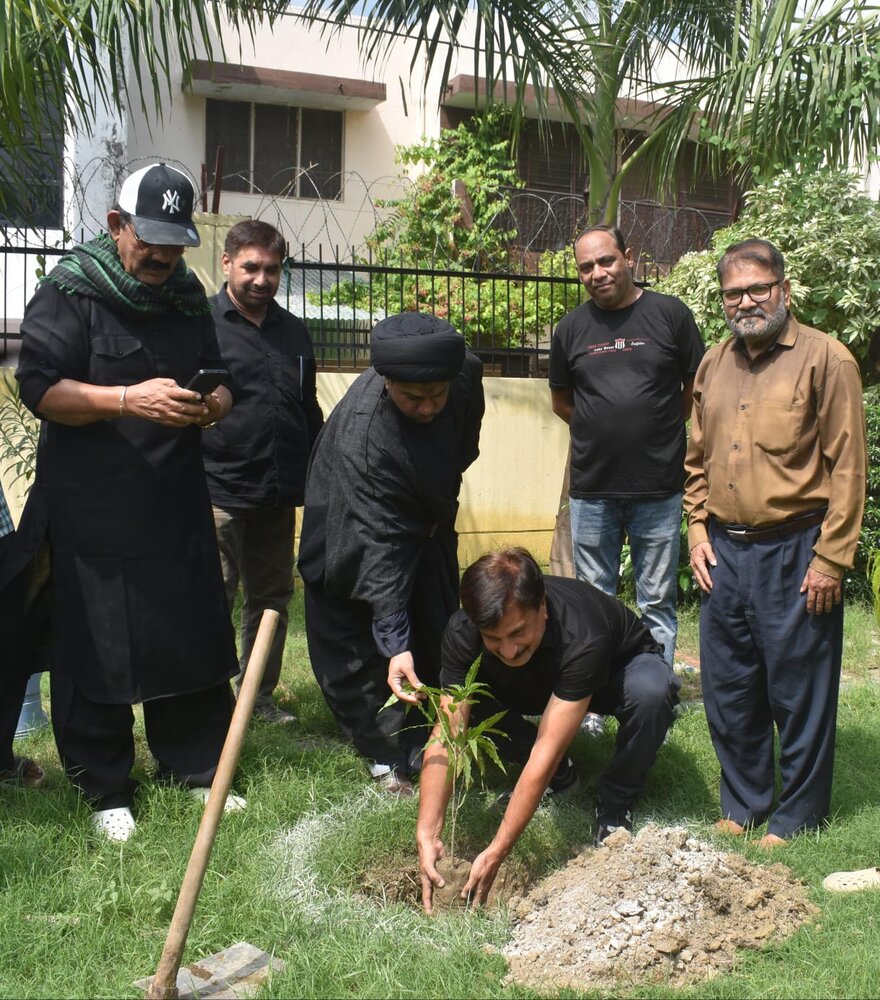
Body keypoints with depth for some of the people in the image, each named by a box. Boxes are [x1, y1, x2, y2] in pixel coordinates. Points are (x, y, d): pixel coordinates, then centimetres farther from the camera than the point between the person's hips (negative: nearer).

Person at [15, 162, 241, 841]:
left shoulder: (188, 295, 13)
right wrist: (128, 399, -25)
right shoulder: (71, 291, -5)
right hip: (92, 512, -5)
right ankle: (106, 791, 17)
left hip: (178, 507, 5)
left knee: (195, 638, 9)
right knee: (94, 653, 1)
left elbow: (219, 382, 21)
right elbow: (40, 387, -13)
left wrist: (214, 404, -3)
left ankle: (196, 768, 26)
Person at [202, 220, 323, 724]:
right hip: (219, 493, -6)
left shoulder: (294, 332, 15)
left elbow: (310, 412, 22)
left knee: (273, 597, 13)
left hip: (279, 496, 6)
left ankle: (260, 695, 26)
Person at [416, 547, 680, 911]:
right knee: (469, 701, -25)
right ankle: (559, 773, 0)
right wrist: (427, 835, -42)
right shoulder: (463, 632, -31)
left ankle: (615, 803, -11)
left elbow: (545, 754, -43)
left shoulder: (582, 638, -43)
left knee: (651, 693, -39)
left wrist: (495, 855, -43)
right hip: (539, 686, 4)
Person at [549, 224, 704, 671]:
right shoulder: (571, 327, 6)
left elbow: (696, 390, 6)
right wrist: (602, 430, 8)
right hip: (591, 488, 2)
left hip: (658, 488, -2)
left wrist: (661, 431, 6)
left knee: (657, 602, 8)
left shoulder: (670, 314, -2)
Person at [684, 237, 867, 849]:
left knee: (798, 693, 5)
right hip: (724, 551, 6)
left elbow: (848, 466, -10)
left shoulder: (824, 358, -7)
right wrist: (699, 532, 8)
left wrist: (831, 560, -13)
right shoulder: (714, 365, 11)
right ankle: (744, 804, 31)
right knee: (728, 689, 14)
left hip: (793, 553, -6)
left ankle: (798, 816, 22)